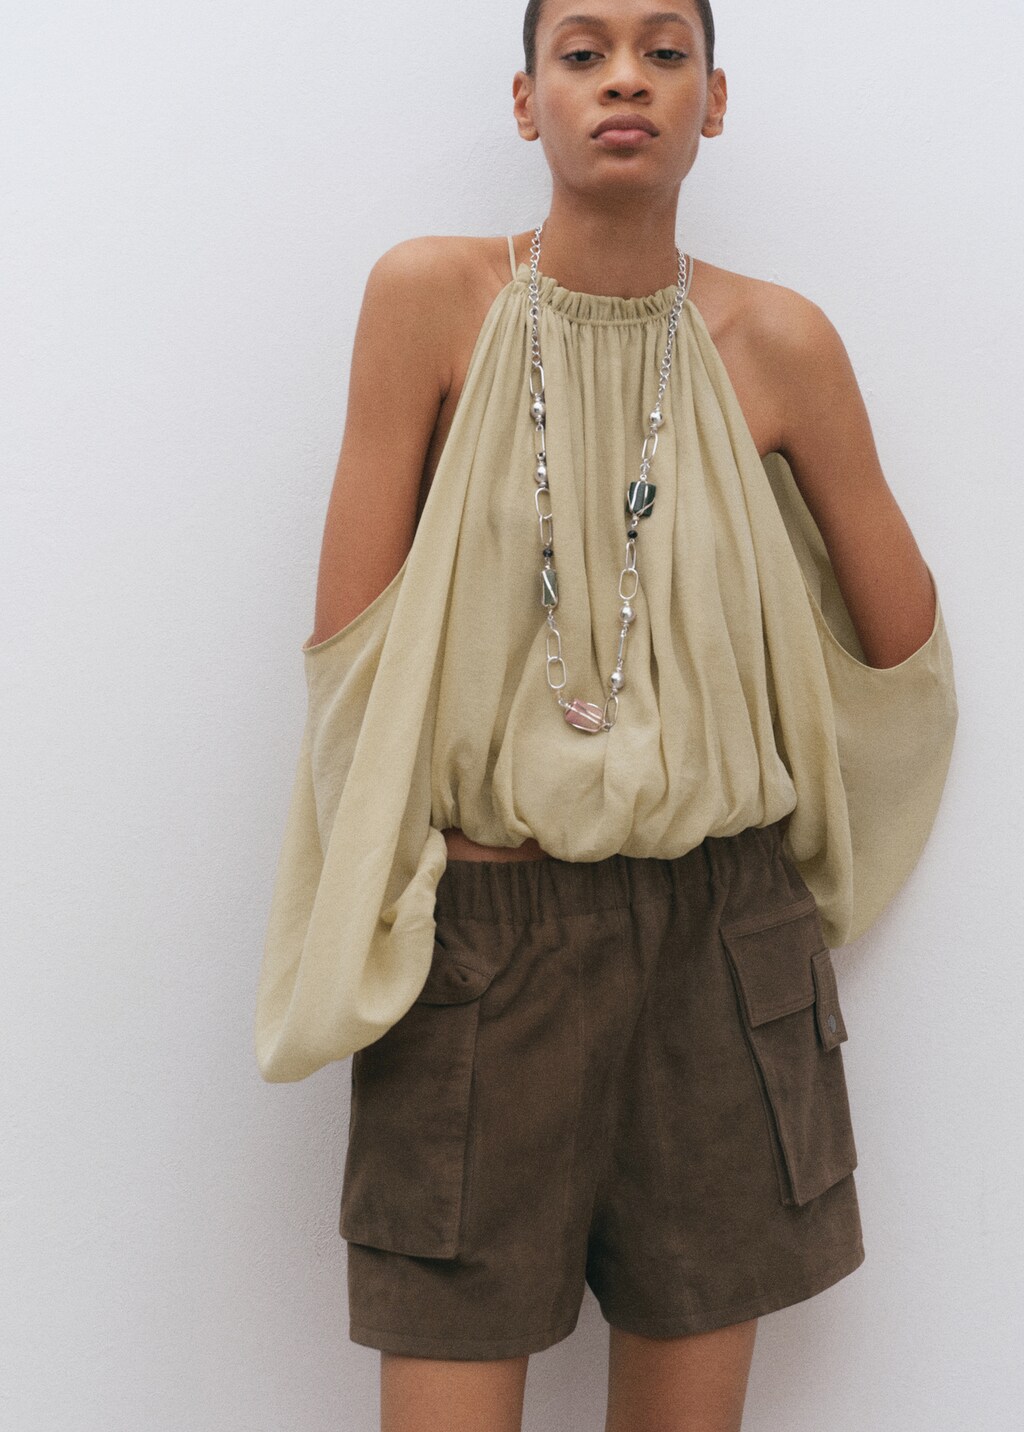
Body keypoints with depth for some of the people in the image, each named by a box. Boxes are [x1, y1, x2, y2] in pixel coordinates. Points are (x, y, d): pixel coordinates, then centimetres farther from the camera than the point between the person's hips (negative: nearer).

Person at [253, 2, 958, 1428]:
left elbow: (904, 640, 12)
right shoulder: (432, 293, -3)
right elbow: (350, 632, -3)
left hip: (724, 937, 2)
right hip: (476, 932, -2)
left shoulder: (780, 342, 1)